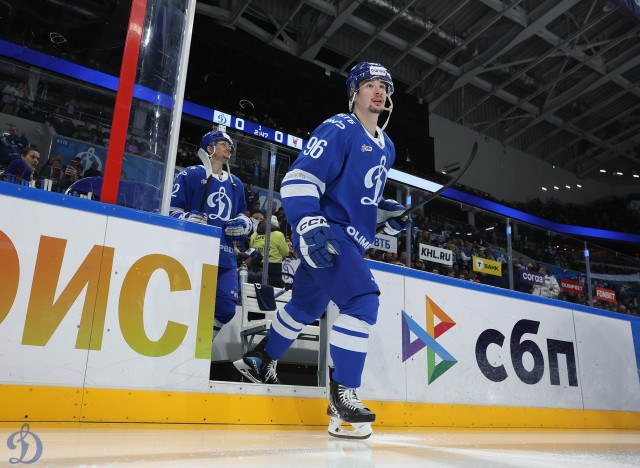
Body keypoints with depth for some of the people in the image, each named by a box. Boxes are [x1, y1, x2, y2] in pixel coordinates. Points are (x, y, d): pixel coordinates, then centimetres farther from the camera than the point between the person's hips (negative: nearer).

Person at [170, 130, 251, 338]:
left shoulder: (236, 184, 20)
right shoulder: (191, 174, 1)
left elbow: (242, 214, 29)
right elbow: (171, 209, -2)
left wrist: (243, 224, 6)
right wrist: (188, 219, -22)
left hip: (225, 255, 6)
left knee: (226, 306, -1)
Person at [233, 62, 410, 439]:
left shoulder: (386, 148, 17)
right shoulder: (338, 130, -9)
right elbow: (300, 179, -18)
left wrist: (387, 211, 9)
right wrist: (309, 226, -30)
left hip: (351, 241, 9)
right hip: (325, 233, -9)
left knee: (306, 307, 19)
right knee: (363, 300, -22)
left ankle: (261, 360, 41)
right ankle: (343, 396, -12)